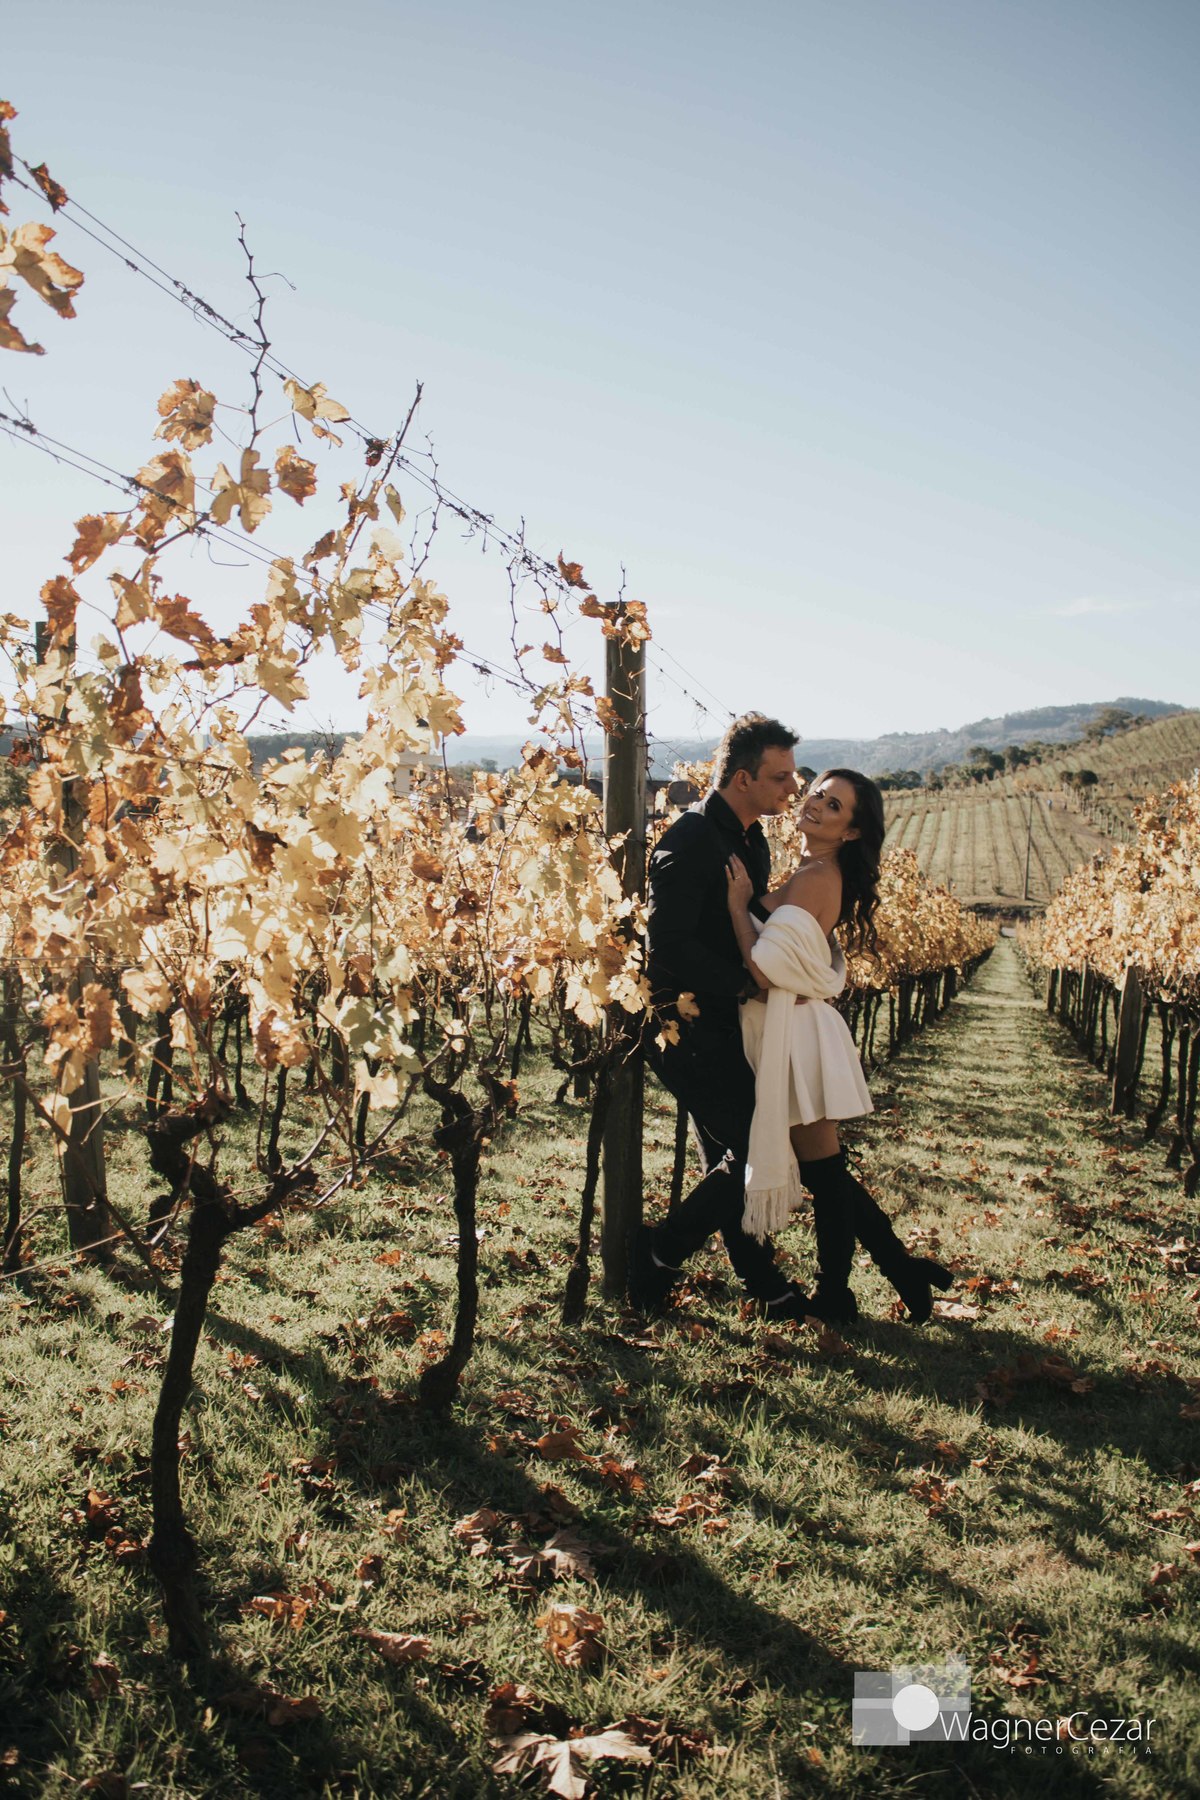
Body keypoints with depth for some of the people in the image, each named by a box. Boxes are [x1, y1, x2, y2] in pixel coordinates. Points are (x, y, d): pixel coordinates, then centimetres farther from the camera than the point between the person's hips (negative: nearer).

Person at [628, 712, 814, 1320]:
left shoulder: (751, 840, 12)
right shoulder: (690, 841, -18)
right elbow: (668, 943, -25)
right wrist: (743, 987, -20)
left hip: (729, 1025, 9)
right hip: (690, 1028, -9)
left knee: (731, 1156, 16)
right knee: (752, 1152, -8)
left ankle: (763, 1280, 27)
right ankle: (657, 1255, 7)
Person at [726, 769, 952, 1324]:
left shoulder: (815, 878, -19)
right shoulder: (819, 873, 11)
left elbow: (766, 968, -25)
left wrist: (737, 904, -17)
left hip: (795, 1034, -10)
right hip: (789, 1032, 10)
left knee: (823, 1170, 5)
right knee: (825, 1172, 17)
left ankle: (835, 1299, 20)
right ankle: (901, 1267, 26)